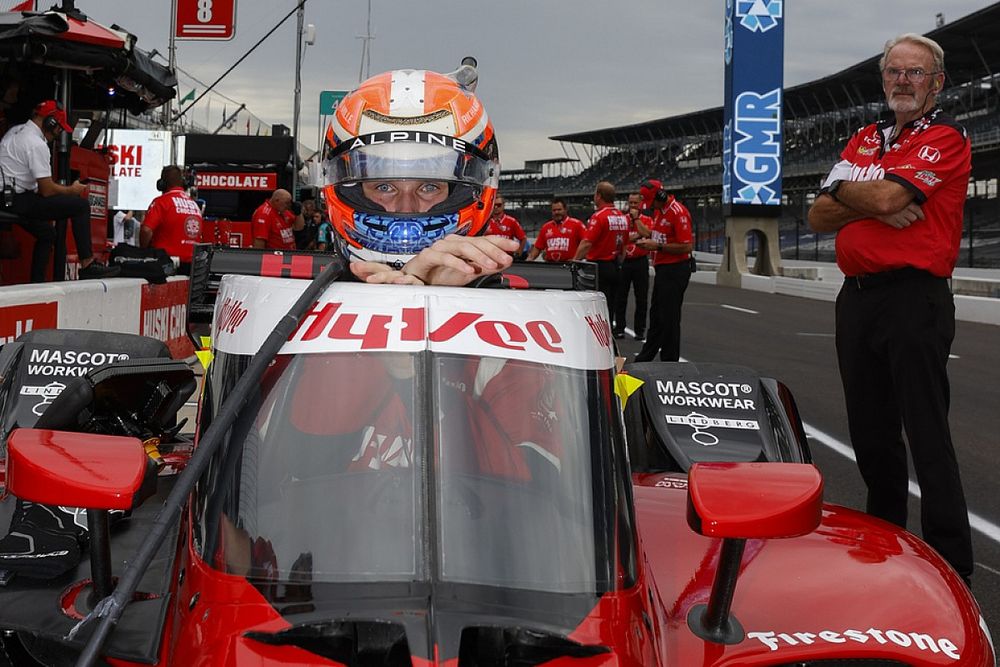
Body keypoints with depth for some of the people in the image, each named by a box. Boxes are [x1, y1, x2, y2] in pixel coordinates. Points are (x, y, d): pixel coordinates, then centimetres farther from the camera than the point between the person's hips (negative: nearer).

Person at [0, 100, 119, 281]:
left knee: (47, 233, 27)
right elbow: (47, 190, -16)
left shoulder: (15, 131, 15)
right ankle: (87, 265, -9)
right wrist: (72, 189, 3)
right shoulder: (37, 144, -16)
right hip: (18, 202, -10)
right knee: (81, 205, -9)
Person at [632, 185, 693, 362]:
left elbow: (687, 247, -21)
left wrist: (657, 246, -20)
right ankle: (645, 357, 29)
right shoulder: (658, 211, 12)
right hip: (661, 269, 10)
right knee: (656, 315, 18)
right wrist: (646, 241, 4)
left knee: (669, 318, -4)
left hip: (675, 272, -10)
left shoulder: (678, 212, -18)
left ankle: (669, 361, 4)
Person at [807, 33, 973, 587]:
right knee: (870, 431, 15)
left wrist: (843, 188, 0)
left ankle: (952, 566, -2)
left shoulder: (945, 138, -4)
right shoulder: (863, 141, 18)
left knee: (927, 436, -7)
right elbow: (820, 217, 10)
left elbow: (887, 195, -19)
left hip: (914, 297, -7)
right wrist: (873, 203, -8)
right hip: (856, 296, 8)